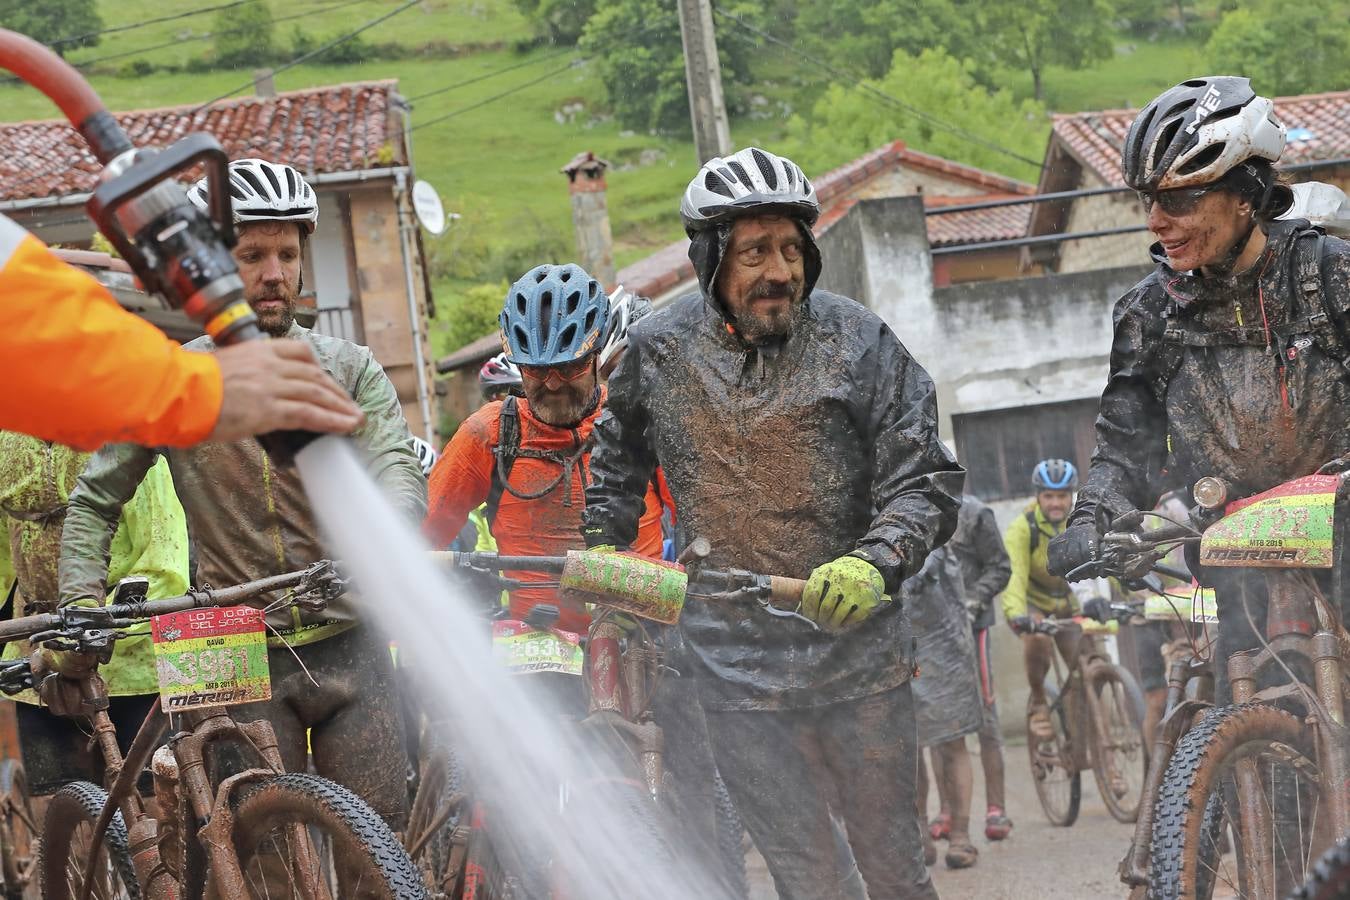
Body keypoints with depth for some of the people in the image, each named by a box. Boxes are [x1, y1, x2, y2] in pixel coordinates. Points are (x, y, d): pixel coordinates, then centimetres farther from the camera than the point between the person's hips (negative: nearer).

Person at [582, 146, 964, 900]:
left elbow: (927, 482, -6)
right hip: (737, 665, 0)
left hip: (860, 653, 0)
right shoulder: (657, 352, 0)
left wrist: (873, 563, -23)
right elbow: (618, 474, 19)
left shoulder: (857, 342, -4)